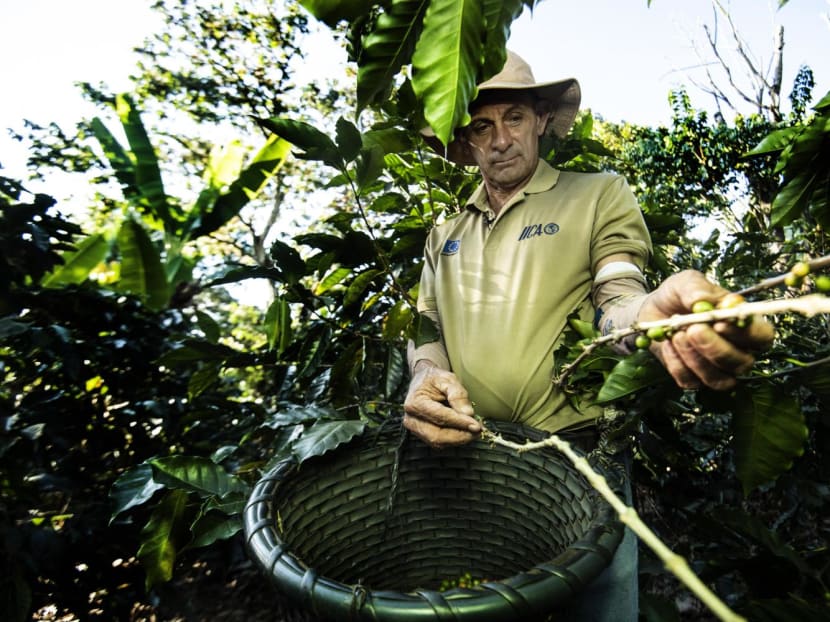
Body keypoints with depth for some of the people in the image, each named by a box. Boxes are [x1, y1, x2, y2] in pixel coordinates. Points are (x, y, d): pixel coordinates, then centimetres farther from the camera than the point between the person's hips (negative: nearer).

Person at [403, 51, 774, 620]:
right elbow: (425, 322, 11)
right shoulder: (446, 231, 11)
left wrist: (653, 314, -35)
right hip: (460, 454, 4)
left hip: (575, 453, -3)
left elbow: (616, 298, -11)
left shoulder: (601, 194, 0)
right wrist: (426, 374, -12)